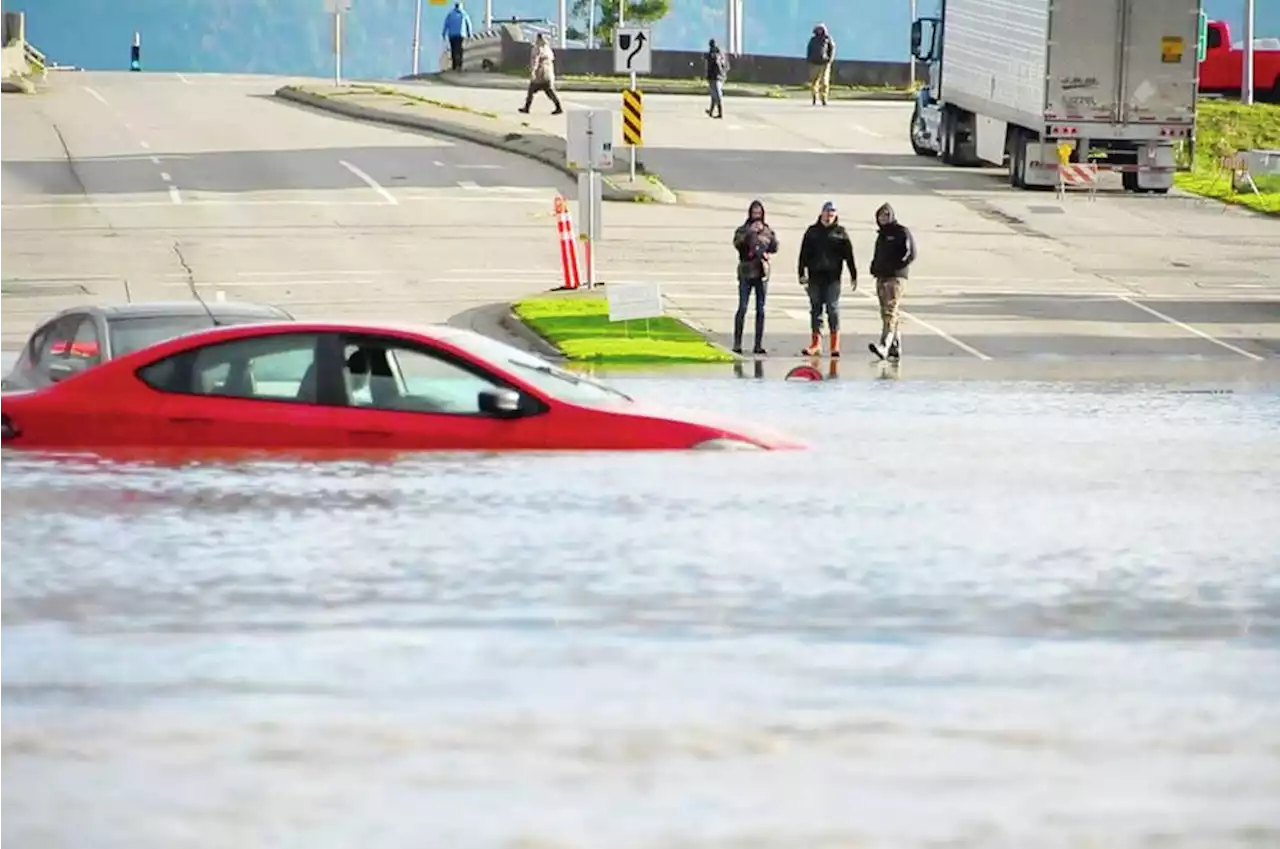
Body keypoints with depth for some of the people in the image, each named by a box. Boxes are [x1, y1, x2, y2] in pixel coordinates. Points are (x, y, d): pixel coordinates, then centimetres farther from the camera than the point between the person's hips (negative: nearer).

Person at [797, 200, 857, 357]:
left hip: (832, 277, -2)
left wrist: (854, 276, 0)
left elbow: (849, 255, 4)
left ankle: (835, 345, -1)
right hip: (815, 276, 2)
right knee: (815, 309, 5)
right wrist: (802, 273, -2)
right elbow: (804, 254, 7)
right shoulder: (812, 231, 8)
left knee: (833, 309, -4)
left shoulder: (840, 232, 4)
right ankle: (816, 343, 10)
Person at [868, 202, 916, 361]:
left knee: (890, 312, -18)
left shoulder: (902, 232, -4)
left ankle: (884, 346, -30)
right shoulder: (882, 235, 20)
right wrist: (875, 267, 10)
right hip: (881, 277, 9)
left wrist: (895, 266, -17)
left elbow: (910, 254, -11)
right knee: (886, 313, 9)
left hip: (895, 277, -9)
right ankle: (895, 348, 15)